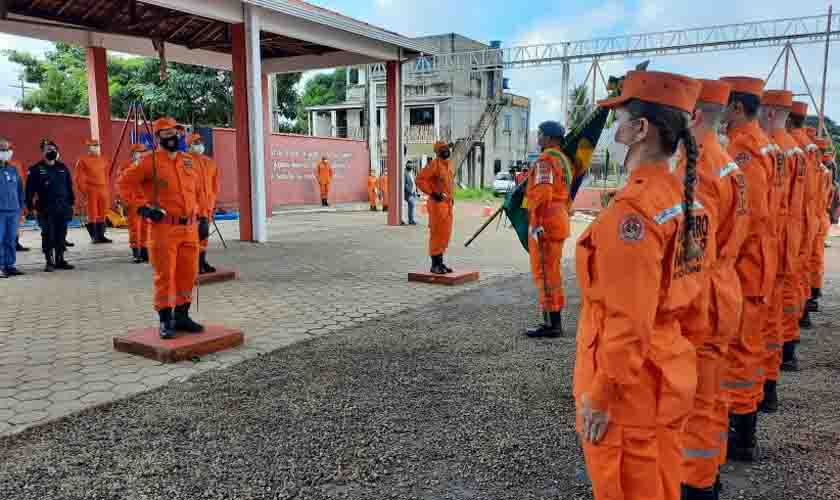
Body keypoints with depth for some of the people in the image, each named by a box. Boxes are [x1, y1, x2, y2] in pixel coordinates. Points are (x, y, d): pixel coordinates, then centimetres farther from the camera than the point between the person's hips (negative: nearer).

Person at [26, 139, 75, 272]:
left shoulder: (62, 168, 11)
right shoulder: (36, 169, -2)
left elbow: (69, 187, 15)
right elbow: (30, 190, -3)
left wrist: (71, 203, 11)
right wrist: (31, 206, -8)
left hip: (63, 207, 4)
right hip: (46, 209, -4)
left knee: (61, 235, 8)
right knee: (48, 235, -2)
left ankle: (60, 260, 17)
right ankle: (49, 262, 5)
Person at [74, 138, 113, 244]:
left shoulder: (104, 161, 12)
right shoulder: (83, 161, -3)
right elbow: (79, 178, -5)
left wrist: (106, 189, 14)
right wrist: (84, 192, -10)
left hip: (103, 191, 5)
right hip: (91, 191, -5)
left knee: (102, 214, 6)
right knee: (92, 214, -2)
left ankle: (101, 236, 13)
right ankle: (94, 237, 3)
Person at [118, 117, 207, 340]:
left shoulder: (189, 162, 13)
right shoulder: (151, 161, -3)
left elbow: (199, 192, 20)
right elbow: (125, 183, -2)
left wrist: (203, 218, 14)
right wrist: (142, 207, -10)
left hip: (190, 228, 5)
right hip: (164, 228, -5)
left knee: (188, 274, 9)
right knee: (165, 275, -2)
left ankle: (182, 316, 22)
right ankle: (166, 321, 6)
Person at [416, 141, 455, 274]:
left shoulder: (449, 164, 15)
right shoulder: (434, 164, -11)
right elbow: (420, 179, -15)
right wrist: (432, 193, -18)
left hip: (448, 203, 9)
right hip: (437, 203, -8)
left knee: (445, 233, 11)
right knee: (437, 233, -6)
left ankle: (440, 262, 20)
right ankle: (435, 265, 0)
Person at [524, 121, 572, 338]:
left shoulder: (545, 160, -13)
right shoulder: (564, 160, 17)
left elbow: (543, 195, -24)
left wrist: (536, 224, -24)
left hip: (545, 224, -10)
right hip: (560, 221, 10)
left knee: (544, 273, -5)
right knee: (553, 272, 14)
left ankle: (551, 324, -2)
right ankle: (555, 321, 21)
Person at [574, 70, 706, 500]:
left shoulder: (633, 208, -23)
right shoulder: (683, 197, 4)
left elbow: (628, 322, -25)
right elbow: (675, 292, 11)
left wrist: (600, 397, -16)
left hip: (629, 386, -8)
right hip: (668, 374, 8)